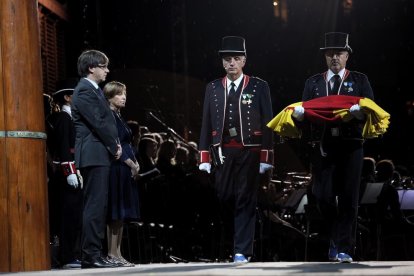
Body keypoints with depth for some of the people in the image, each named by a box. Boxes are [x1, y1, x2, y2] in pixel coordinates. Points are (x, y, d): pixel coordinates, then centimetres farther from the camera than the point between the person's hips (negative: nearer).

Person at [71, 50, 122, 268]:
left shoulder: (94, 90, 19)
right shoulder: (85, 91, -12)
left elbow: (107, 121, 19)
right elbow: (98, 123, -17)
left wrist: (115, 144, 4)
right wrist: (114, 146, -7)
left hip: (99, 155, 10)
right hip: (94, 154, -10)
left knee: (98, 205, 10)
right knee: (95, 205, -11)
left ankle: (94, 253, 13)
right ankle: (91, 255, -11)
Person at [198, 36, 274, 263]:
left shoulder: (259, 87, 1)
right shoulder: (213, 88, 8)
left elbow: (267, 124, -1)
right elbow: (206, 124, 7)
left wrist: (266, 158, -7)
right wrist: (204, 158, 2)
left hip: (250, 152, -3)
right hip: (223, 152, 3)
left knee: (245, 200, -2)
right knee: (225, 198, 3)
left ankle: (242, 251, 0)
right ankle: (242, 235, 25)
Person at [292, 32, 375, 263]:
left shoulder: (360, 80, 11)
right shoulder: (313, 83, 15)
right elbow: (305, 113, 10)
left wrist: (360, 112, -21)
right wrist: (299, 114, -14)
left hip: (350, 146, -1)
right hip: (323, 146, 1)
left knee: (348, 198, -4)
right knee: (324, 196, -2)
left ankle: (344, 249, 1)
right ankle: (337, 236, 23)